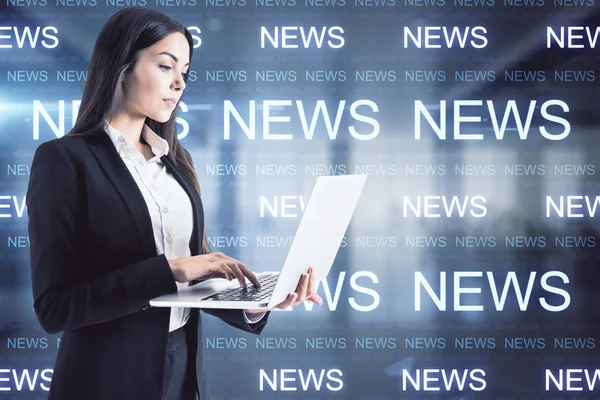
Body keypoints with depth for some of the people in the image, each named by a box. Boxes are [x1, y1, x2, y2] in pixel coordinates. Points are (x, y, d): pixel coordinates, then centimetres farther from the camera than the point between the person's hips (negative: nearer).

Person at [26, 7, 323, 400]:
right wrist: (169, 270, -24)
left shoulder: (175, 160, 9)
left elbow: (196, 276, 10)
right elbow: (54, 306, -17)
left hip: (185, 368, 6)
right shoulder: (64, 159, -11)